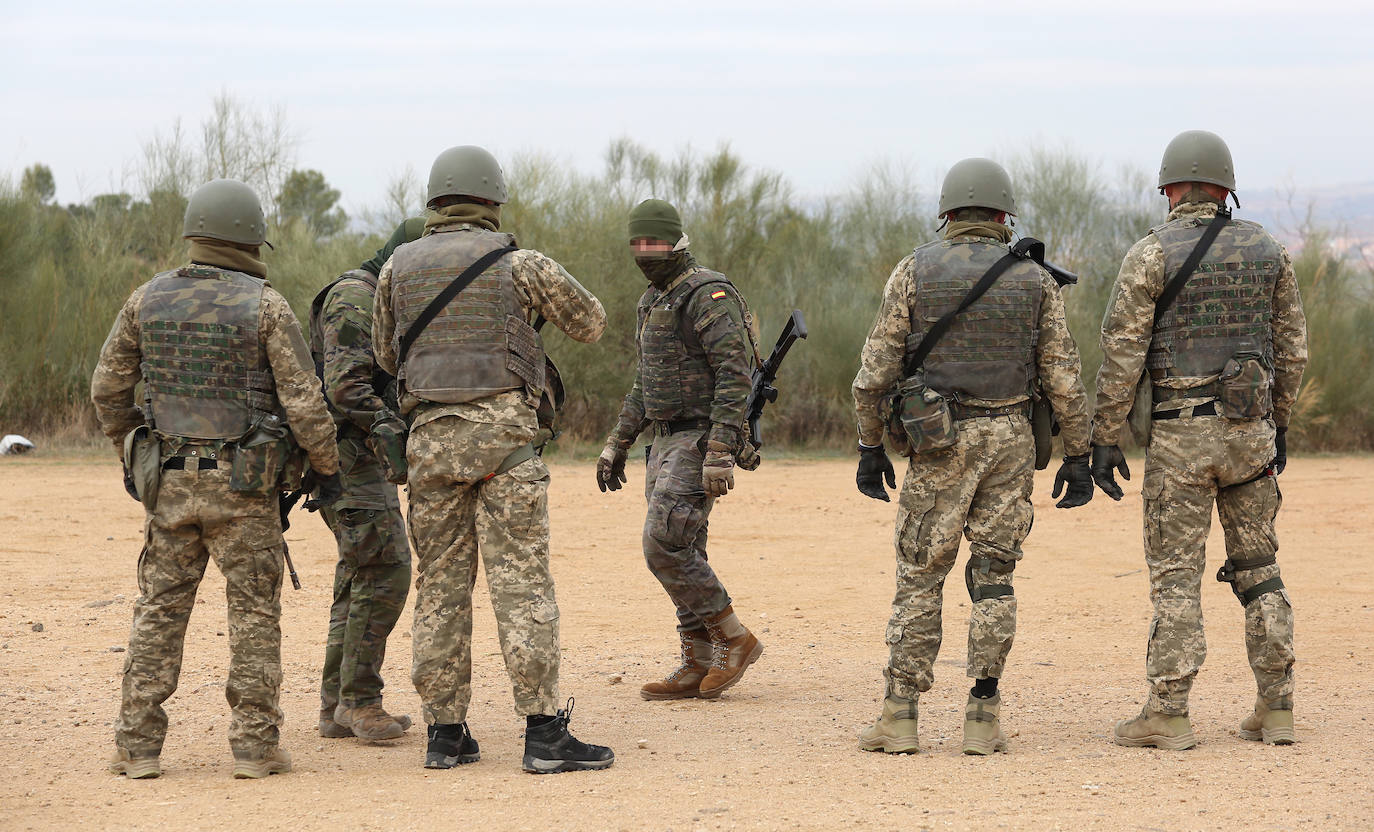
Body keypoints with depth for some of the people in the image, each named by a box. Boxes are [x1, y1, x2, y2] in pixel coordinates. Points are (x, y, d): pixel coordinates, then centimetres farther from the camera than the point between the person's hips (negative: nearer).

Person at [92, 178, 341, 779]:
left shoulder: (147, 299, 3)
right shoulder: (264, 306, -8)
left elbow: (107, 388, 9)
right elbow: (303, 400, -10)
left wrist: (130, 446, 24)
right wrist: (328, 469, 2)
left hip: (170, 481, 3)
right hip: (244, 484, -3)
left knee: (159, 611, 8)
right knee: (254, 613, 4)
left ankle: (137, 747, 5)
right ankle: (255, 746, 3)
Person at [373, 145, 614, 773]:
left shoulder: (399, 267, 8)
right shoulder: (518, 264, -1)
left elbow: (387, 356, 20)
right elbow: (591, 323, 11)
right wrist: (542, 290, 29)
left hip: (432, 437, 3)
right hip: (503, 432, -3)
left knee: (441, 584, 9)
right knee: (521, 580, -5)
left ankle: (445, 733, 10)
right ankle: (544, 733, -8)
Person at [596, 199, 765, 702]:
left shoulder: (709, 296, -14)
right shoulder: (655, 302, 17)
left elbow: (734, 375, -21)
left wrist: (720, 452, -27)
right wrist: (618, 443, 23)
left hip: (701, 441, -9)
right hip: (668, 440, 9)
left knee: (664, 545, -16)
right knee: (682, 555, 7)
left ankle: (735, 640, -5)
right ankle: (699, 668, 10)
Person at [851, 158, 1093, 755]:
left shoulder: (914, 272, -1)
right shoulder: (1035, 280, 3)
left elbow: (875, 371, -3)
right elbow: (1063, 379, 2)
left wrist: (870, 446, 6)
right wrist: (1077, 457, 8)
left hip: (938, 442, -1)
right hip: (1009, 438, 1)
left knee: (920, 577, 3)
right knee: (992, 577, 6)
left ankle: (900, 715, 0)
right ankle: (983, 718, 3)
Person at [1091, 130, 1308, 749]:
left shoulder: (1151, 254, -7)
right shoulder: (1267, 250, 6)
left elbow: (1122, 353, -10)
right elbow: (1291, 349, 11)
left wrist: (1104, 440, -6)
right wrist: (1279, 425, 22)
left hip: (1180, 433, -4)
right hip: (1251, 429, 4)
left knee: (1176, 573, -1)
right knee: (1258, 569, 11)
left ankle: (1167, 715, -3)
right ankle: (1276, 710, 10)